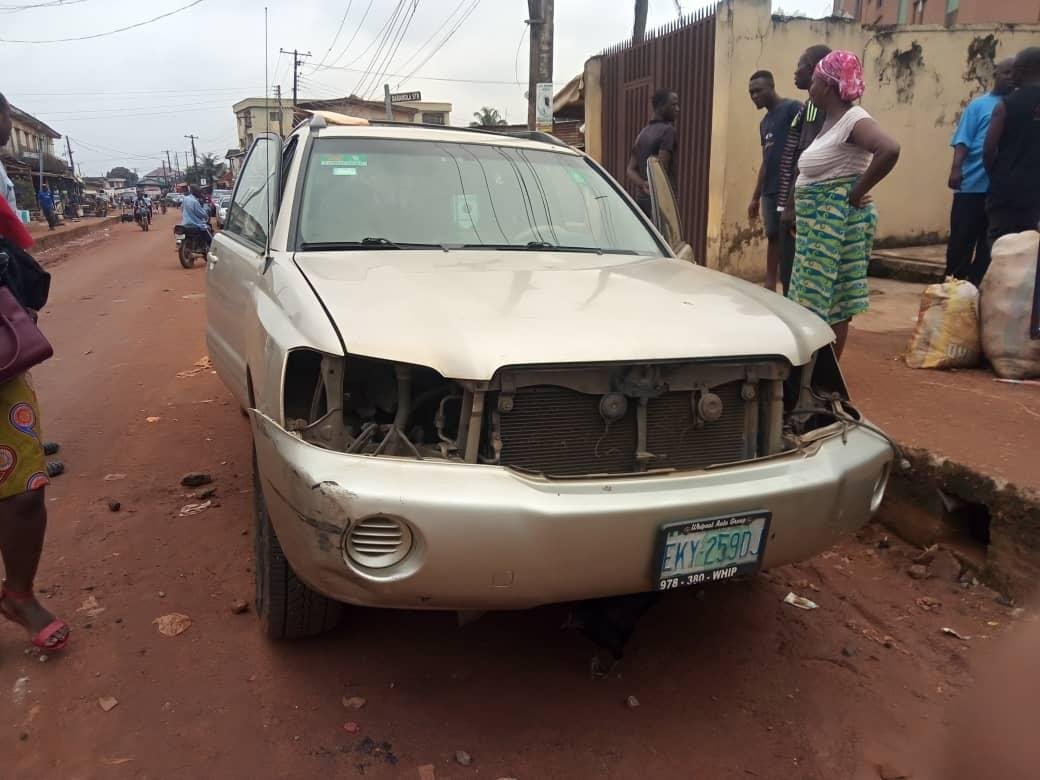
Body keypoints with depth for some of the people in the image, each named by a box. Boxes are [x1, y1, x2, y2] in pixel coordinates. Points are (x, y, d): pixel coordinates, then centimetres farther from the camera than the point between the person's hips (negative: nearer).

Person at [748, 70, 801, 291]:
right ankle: (770, 285, 14)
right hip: (770, 191, 8)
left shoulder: (792, 109, -4)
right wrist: (755, 197, 21)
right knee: (773, 237, 9)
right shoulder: (764, 122, 22)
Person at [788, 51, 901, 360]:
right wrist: (796, 210, 14)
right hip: (817, 220, 9)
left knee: (828, 302, -4)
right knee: (817, 299, 13)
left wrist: (856, 194, -23)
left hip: (837, 219, -9)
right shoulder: (831, 120, 14)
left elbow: (889, 149, -31)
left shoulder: (853, 118, -15)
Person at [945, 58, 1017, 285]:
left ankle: (976, 285, 15)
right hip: (973, 183, -3)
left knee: (990, 242, 7)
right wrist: (956, 168, -16)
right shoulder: (979, 105, 5)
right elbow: (963, 141, -3)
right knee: (962, 237, 1)